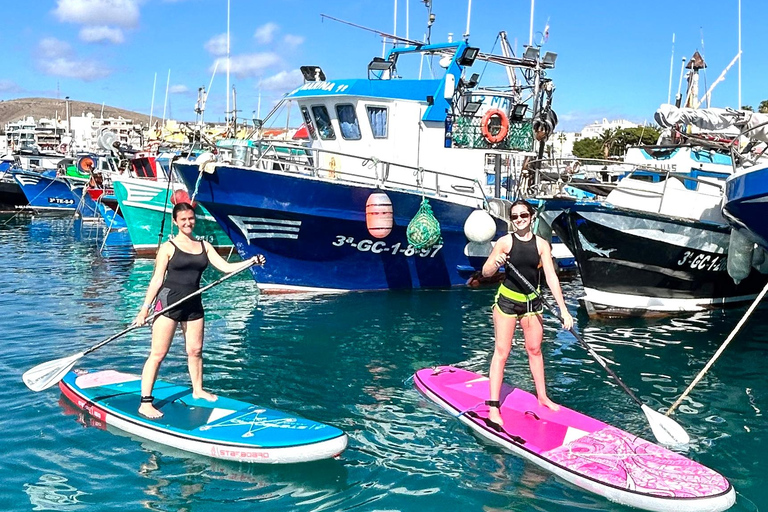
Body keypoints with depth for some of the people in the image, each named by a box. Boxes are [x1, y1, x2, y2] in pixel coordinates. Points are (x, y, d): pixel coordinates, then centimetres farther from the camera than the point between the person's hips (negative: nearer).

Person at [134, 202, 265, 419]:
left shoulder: (204, 246, 10)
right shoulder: (168, 247, -4)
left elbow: (226, 267, 4)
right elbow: (157, 279, -4)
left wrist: (250, 261, -9)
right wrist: (145, 308, -6)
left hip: (193, 304, 5)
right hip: (169, 302, -5)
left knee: (195, 350, 13)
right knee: (158, 354, -5)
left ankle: (198, 390, 33)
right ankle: (145, 403, -3)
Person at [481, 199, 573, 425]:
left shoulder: (541, 244, -2)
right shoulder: (505, 242, -10)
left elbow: (551, 277, -6)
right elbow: (486, 273, -8)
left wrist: (563, 309, -12)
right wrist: (495, 263, -32)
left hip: (532, 302, 3)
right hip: (507, 300, -3)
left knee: (534, 350, 14)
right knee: (502, 351, -3)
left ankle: (542, 396, 29)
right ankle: (493, 406, -1)